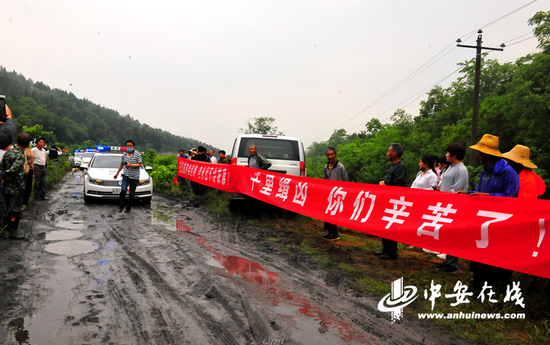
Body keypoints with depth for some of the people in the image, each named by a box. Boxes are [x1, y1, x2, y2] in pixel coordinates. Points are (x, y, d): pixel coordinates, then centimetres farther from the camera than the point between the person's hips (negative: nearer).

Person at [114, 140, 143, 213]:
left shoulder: (137, 154, -3)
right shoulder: (124, 154, 9)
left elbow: (140, 165, -8)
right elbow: (121, 164, 22)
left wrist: (131, 165, -20)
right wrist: (117, 173, 27)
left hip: (135, 177, -2)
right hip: (126, 175, 2)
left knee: (132, 194, 4)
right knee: (123, 190, -18)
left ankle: (128, 208, 18)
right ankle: (121, 206, -7)